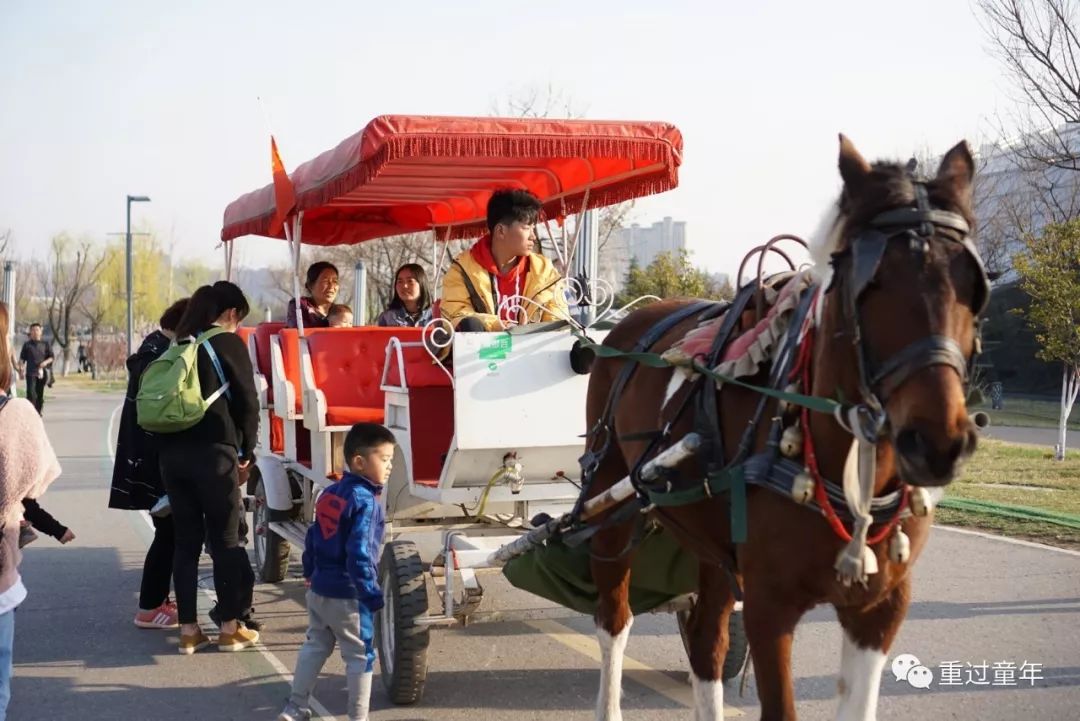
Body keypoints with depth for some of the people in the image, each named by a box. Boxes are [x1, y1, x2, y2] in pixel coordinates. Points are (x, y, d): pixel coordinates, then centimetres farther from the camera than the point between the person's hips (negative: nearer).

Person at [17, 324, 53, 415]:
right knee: (31, 392, -13)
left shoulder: (45, 344, 9)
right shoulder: (27, 345, 8)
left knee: (40, 394, 6)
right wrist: (21, 368, -3)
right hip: (30, 373, -1)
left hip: (42, 372, 2)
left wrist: (45, 362, -10)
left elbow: (51, 357, 9)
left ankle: (38, 411, 17)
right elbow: (22, 358, 10)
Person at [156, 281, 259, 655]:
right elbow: (247, 401, -4)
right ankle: (230, 628, 11)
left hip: (171, 451, 5)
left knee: (186, 540, 10)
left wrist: (169, 442, 16)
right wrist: (246, 450, 7)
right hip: (214, 451, -5)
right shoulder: (229, 344, -2)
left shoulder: (178, 348, 16)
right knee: (225, 539, 5)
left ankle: (189, 630, 12)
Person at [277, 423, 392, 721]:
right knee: (360, 656, 5)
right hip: (348, 596, -8)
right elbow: (359, 554, -23)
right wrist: (372, 594, -17)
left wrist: (310, 573, 26)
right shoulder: (365, 501, -20)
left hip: (319, 590, 8)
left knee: (315, 646, 21)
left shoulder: (329, 493, 6)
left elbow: (312, 539, 13)